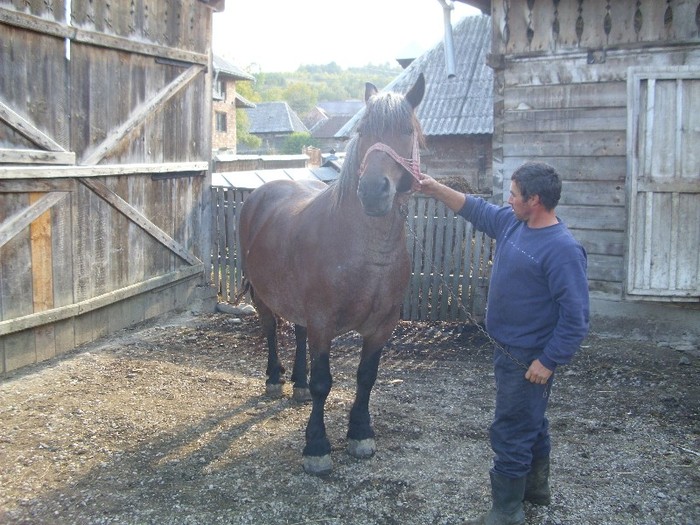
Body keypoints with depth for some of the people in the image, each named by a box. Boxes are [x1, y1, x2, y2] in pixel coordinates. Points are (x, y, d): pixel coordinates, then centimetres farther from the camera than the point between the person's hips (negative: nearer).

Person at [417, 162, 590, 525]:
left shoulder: (563, 249, -25)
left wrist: (548, 362, -23)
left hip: (529, 360, -9)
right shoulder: (512, 223, 0)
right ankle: (536, 487, 43)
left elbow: (575, 316, -25)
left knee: (510, 433, 0)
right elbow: (475, 210, 17)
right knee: (529, 422, 24)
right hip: (506, 348, 9)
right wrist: (435, 189, 12)